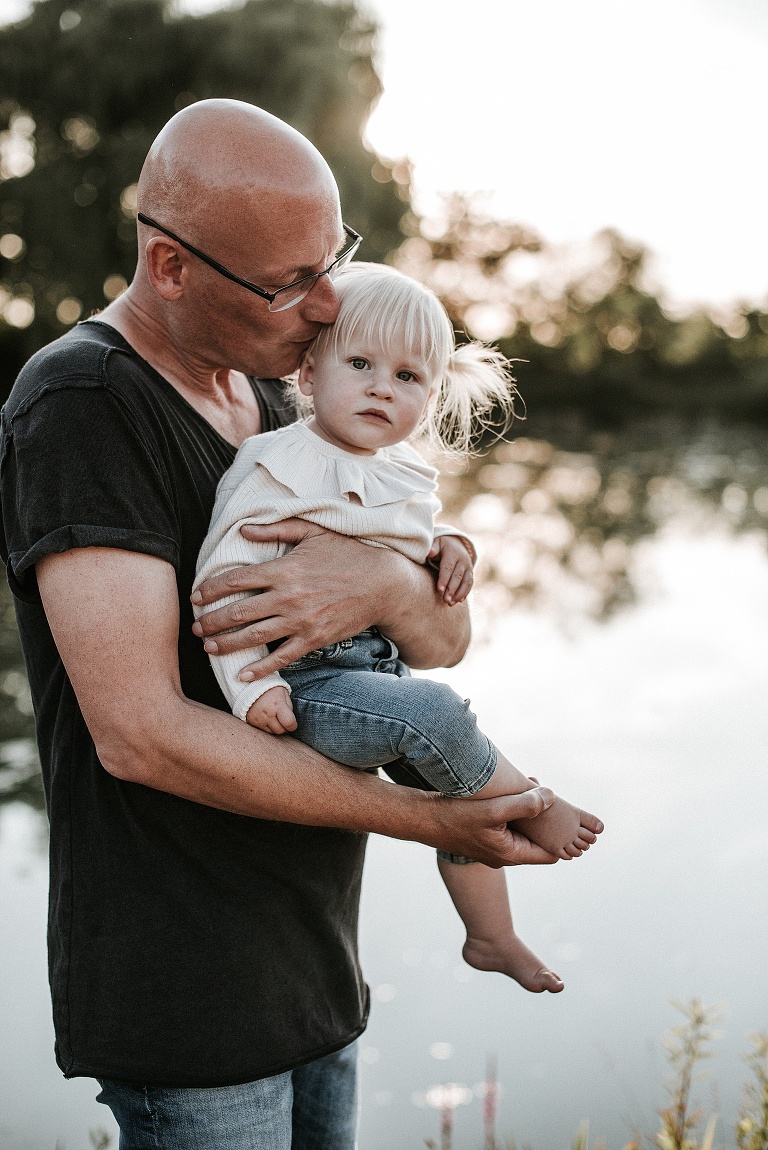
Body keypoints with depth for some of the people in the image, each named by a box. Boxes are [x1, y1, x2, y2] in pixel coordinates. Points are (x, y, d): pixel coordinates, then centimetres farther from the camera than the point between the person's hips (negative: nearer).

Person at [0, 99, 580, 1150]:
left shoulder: (269, 398, 10)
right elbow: (142, 734, -23)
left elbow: (447, 638, 5)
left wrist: (389, 587, -19)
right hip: (183, 981, -7)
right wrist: (434, 820, -19)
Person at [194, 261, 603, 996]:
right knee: (434, 714, -30)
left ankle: (490, 936, 36)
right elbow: (224, 578, -19)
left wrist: (449, 548, 5)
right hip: (308, 682, -8)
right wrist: (253, 684, -26)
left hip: (382, 666, 9)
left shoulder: (406, 471, 10)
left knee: (465, 786, 15)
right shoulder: (278, 467, -15)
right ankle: (535, 811, -3)